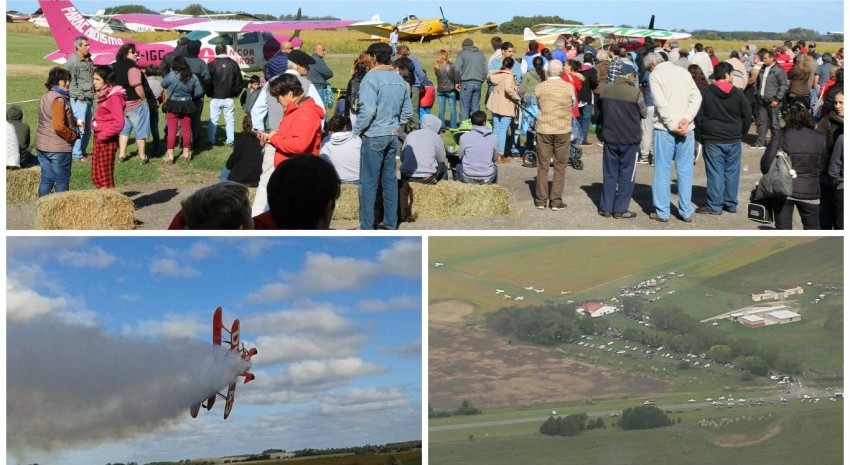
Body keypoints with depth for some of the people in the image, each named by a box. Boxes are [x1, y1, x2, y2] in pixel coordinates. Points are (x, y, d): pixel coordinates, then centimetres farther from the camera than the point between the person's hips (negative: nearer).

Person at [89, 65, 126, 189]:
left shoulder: (114, 97, -16)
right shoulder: (103, 95, 11)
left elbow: (119, 123, -22)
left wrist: (103, 135, -17)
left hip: (107, 140, -9)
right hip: (99, 138, 9)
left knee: (105, 178, -2)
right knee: (96, 175, 14)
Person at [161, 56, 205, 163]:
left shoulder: (172, 75, -14)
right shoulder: (193, 76, -1)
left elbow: (163, 84, 1)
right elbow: (199, 92, 0)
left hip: (173, 105, -4)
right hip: (187, 105, 4)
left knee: (172, 130, 1)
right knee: (186, 129, 13)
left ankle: (170, 154, 1)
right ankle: (186, 153, 22)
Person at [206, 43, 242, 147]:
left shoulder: (212, 65, -7)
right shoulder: (233, 64, 0)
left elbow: (207, 82, -4)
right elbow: (239, 81, 4)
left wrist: (210, 94, 9)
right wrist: (235, 94, 14)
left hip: (215, 98, -1)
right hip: (229, 98, 2)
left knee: (213, 120, 5)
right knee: (229, 119, 8)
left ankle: (211, 140, 6)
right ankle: (230, 141, 6)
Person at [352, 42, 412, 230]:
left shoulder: (371, 78, -13)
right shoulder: (399, 80, 9)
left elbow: (368, 110, -20)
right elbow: (408, 111, 12)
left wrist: (356, 130, -9)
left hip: (374, 136, -7)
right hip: (393, 136, 7)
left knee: (369, 183, 0)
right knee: (390, 180, 13)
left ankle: (367, 227, 3)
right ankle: (391, 223, 18)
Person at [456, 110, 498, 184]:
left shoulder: (464, 137, -8)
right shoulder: (494, 139, -5)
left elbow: (460, 156, 6)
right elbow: (495, 159, 9)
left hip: (468, 178, -1)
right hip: (487, 179, 1)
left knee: (459, 166, 32)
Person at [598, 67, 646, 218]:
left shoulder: (605, 89, -2)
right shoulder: (635, 92, -14)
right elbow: (644, 113, -1)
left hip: (610, 138, 4)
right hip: (630, 139, -3)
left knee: (609, 174, 12)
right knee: (626, 175, 6)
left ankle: (606, 207, 14)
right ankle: (620, 210, 7)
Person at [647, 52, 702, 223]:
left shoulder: (655, 75, -2)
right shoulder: (683, 71, 12)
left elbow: (661, 104, -13)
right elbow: (697, 97, 1)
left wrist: (673, 125, -13)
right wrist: (686, 119, -8)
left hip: (664, 127, -4)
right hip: (686, 128, 4)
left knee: (662, 170, 3)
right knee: (685, 170, 9)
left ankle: (662, 212, 5)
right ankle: (686, 212, 12)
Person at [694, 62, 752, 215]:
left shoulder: (704, 93, -4)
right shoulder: (738, 94, -1)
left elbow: (698, 116, -4)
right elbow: (747, 116, 4)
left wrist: (703, 134, 9)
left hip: (712, 141, -2)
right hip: (734, 141, 2)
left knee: (715, 173, 0)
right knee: (732, 172, 10)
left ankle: (714, 206, 1)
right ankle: (731, 204, 17)